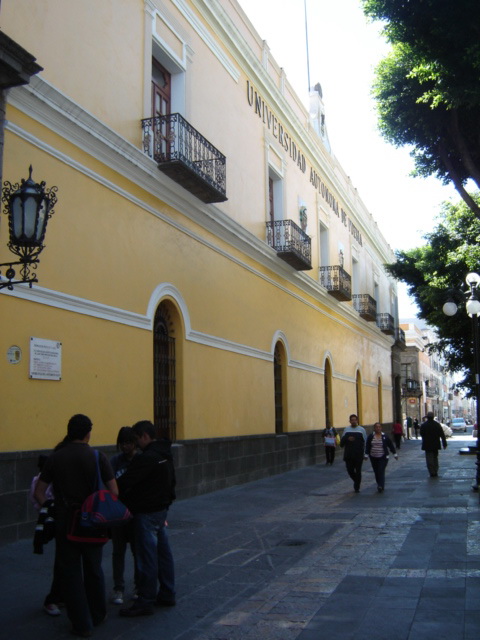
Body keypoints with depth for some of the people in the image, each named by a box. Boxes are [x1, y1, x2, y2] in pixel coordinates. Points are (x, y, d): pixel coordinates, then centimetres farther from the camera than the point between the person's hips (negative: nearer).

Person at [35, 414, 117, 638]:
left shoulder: (55, 458, -4)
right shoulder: (97, 457, -7)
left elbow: (39, 492, -2)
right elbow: (114, 492, -9)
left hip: (65, 522, 0)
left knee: (71, 573, 10)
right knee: (94, 569, 19)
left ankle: (82, 624, 14)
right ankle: (98, 615, 33)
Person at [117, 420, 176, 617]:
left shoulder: (146, 458, -22)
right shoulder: (166, 455, 9)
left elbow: (124, 482, -24)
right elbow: (171, 482, 18)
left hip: (146, 513, -10)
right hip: (161, 509, 10)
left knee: (146, 557, -2)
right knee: (163, 553, 16)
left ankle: (145, 602, 6)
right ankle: (167, 594, 25)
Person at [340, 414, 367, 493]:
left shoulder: (361, 430, 4)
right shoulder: (346, 429, 9)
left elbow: (365, 442, 4)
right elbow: (342, 442, 7)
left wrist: (365, 453, -3)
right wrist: (347, 439, -13)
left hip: (359, 455, -2)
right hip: (348, 455, 2)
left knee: (358, 471, 1)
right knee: (350, 470, 2)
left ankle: (357, 487, 13)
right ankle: (356, 480, 31)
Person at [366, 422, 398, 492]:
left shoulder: (385, 437, -1)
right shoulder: (370, 437, 2)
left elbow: (391, 445, 5)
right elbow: (367, 446, 7)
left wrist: (395, 454, 7)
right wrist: (367, 454, 3)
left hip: (383, 458, -3)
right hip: (373, 458, 3)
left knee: (381, 472, -13)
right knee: (376, 472, 9)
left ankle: (381, 487, -15)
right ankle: (379, 485, 25)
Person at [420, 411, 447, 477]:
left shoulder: (423, 425, -10)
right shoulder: (437, 424, -1)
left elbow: (421, 434, -3)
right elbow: (442, 435, 0)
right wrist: (444, 444, 5)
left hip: (427, 445, -4)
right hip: (436, 445, 4)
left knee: (429, 459, 0)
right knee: (435, 458, 17)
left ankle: (432, 473, -6)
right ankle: (435, 472, 19)